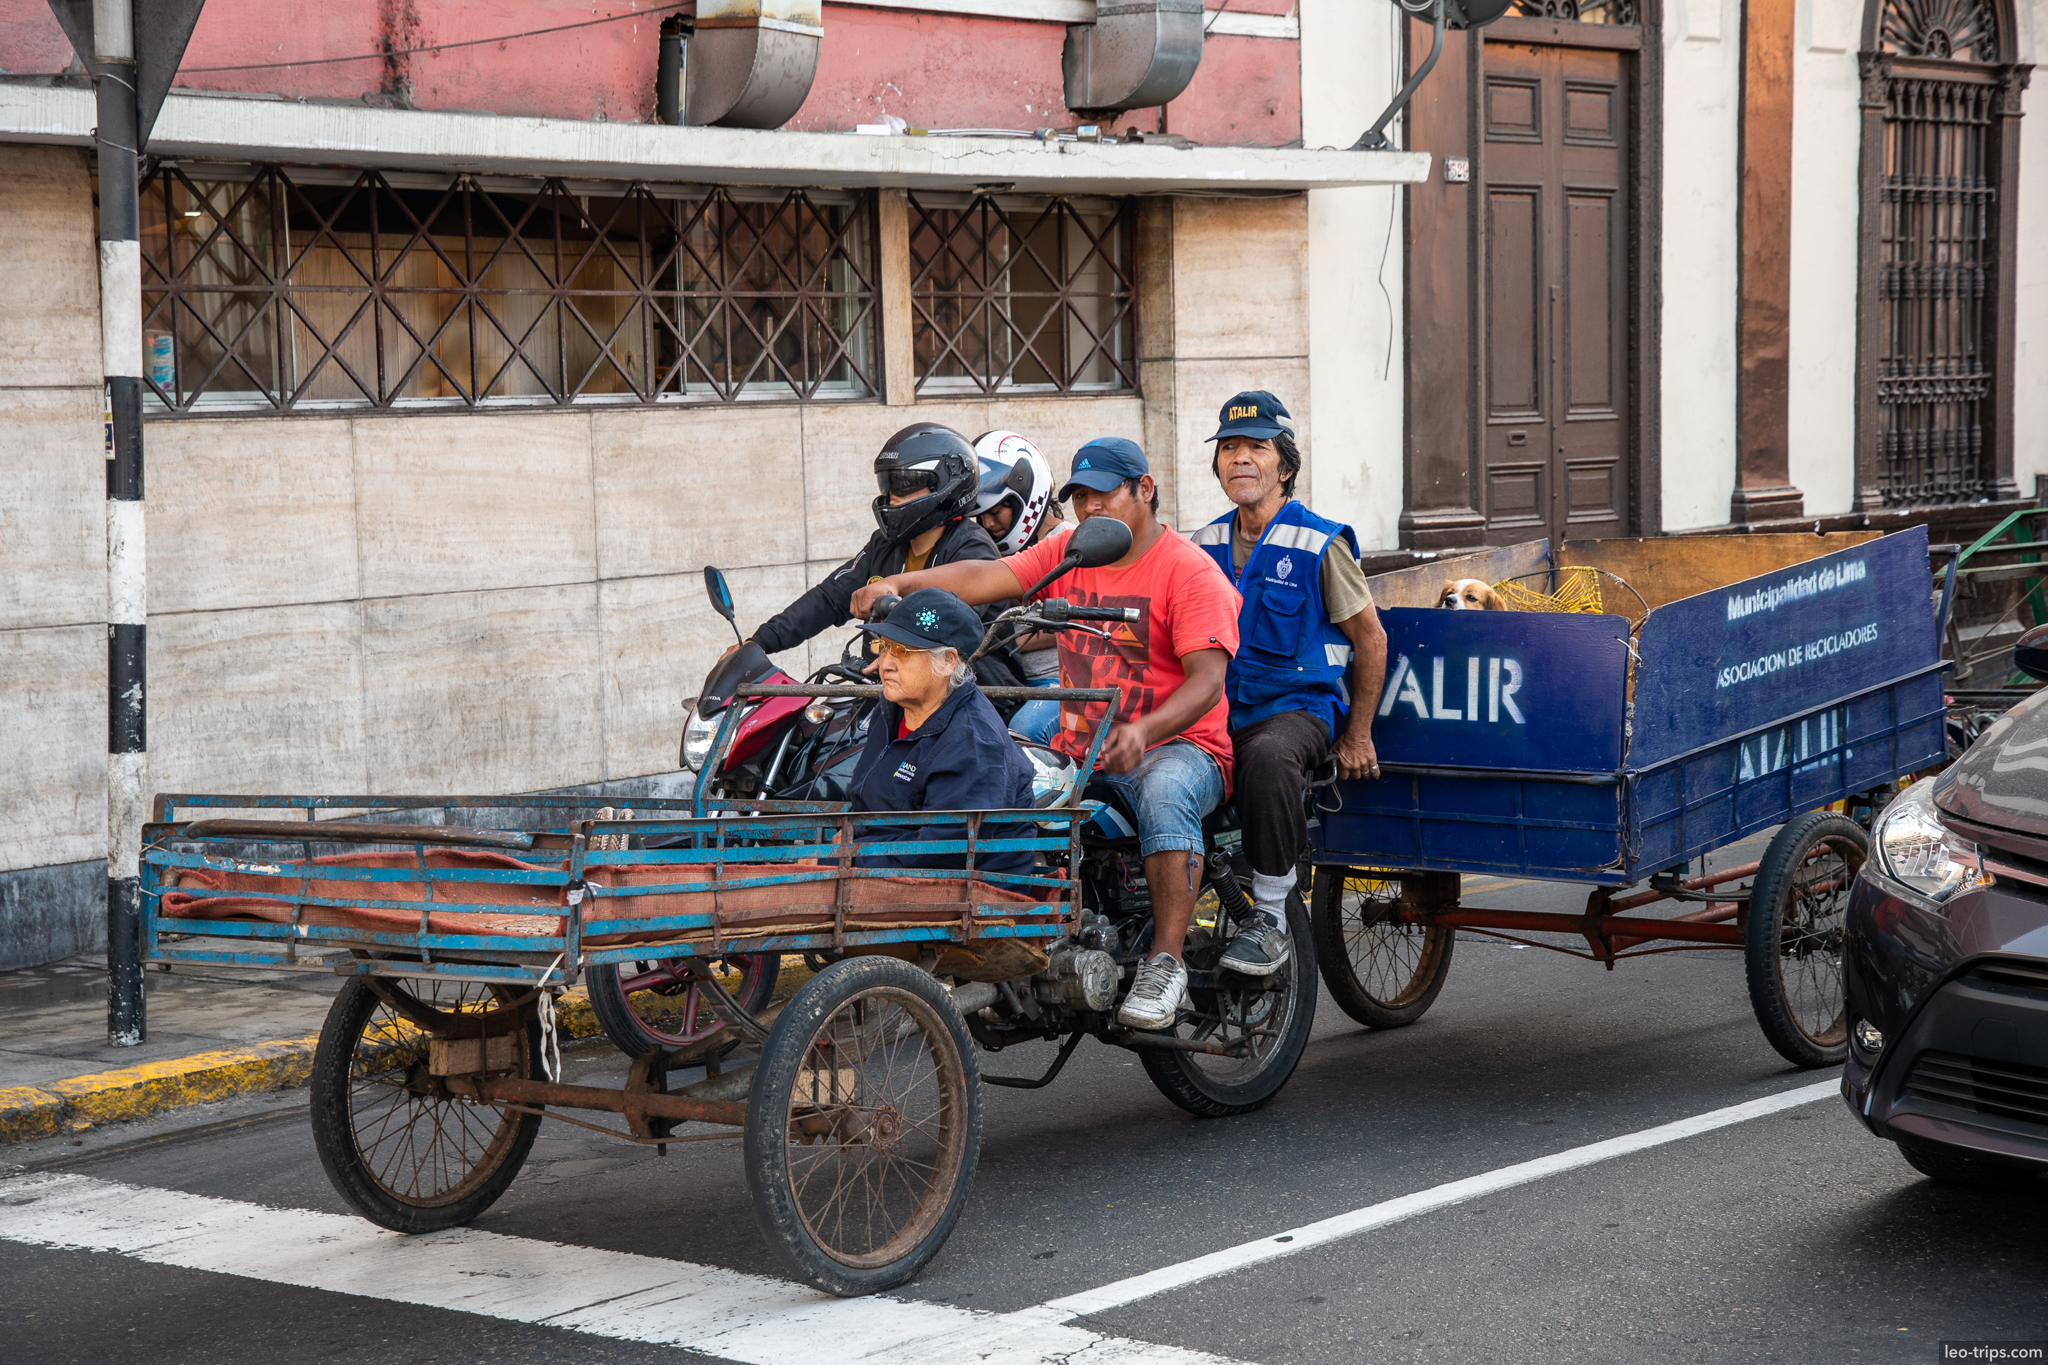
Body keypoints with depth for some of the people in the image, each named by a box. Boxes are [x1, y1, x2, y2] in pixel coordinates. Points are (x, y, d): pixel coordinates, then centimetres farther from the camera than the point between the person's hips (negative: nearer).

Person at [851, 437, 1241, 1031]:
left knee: (1165, 791, -39)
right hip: (1076, 752, 6)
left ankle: (1165, 964, -36)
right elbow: (988, 577, -2)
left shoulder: (1189, 571, -6)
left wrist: (1142, 731, -36)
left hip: (1177, 744, -6)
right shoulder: (1066, 553, 12)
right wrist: (899, 584, -18)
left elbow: (1207, 680, -18)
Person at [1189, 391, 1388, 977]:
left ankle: (1271, 918, -29)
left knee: (1267, 756, -40)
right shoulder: (1204, 546, 12)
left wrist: (1357, 736, 2)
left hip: (1299, 707, -5)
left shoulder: (1319, 544, -3)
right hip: (1220, 710, 5)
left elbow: (1370, 639, 3)